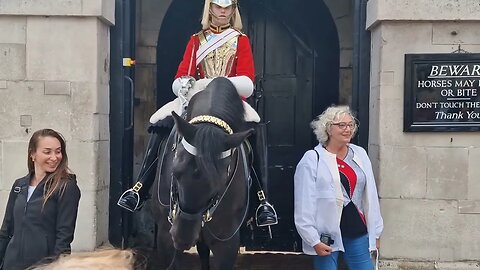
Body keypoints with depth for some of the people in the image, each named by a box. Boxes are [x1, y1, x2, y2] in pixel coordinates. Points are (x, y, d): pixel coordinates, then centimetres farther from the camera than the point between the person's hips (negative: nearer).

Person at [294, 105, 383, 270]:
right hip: (327, 234, -4)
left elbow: (370, 196, 12)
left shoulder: (360, 154, 7)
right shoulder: (312, 159, -8)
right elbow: (304, 205, -10)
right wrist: (314, 240, -13)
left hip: (358, 232, 5)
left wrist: (375, 231, 12)